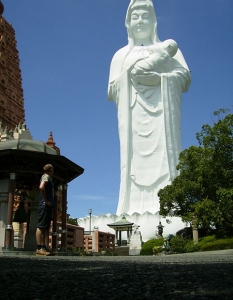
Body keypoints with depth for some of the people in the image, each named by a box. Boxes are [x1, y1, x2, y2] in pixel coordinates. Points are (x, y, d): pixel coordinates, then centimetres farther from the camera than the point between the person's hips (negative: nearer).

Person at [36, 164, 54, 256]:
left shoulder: (48, 177, 23)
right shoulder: (46, 176, -5)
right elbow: (41, 187, -23)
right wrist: (46, 201, -18)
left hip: (48, 206, 10)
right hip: (45, 206, -10)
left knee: (46, 228, 7)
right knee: (41, 226, -11)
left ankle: (45, 248, 7)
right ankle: (39, 248, -14)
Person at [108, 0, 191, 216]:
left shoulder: (168, 48, 21)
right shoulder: (121, 55, 23)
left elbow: (184, 76, 6)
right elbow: (112, 91, 12)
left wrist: (158, 78, -10)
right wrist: (130, 74, -4)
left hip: (161, 113, 0)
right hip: (134, 115, 1)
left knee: (163, 157, -13)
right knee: (136, 159, -11)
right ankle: (137, 212, -15)